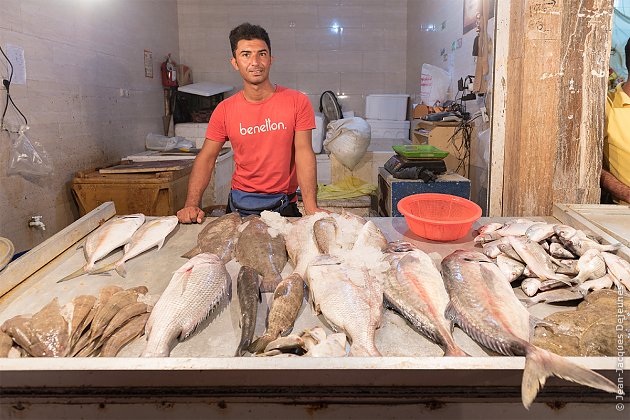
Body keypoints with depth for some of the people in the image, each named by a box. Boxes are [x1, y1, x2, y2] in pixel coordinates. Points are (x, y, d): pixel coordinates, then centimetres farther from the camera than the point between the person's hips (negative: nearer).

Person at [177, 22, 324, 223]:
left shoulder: (297, 102, -4)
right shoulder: (224, 110, 1)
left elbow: (304, 154, -9)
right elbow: (206, 158, 3)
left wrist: (311, 208, -21)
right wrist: (191, 205, -12)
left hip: (284, 205, -1)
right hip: (240, 205, 1)